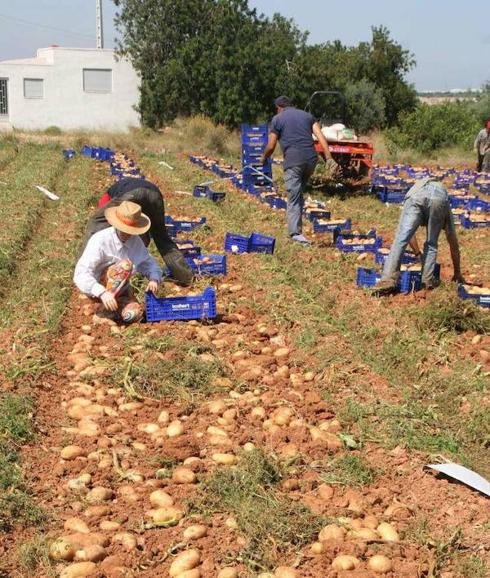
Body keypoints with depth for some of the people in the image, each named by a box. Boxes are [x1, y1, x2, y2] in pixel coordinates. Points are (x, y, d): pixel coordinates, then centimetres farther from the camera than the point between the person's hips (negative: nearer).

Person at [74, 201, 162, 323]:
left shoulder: (136, 241, -7)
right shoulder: (100, 240, -24)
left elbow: (149, 264, 3)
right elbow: (81, 273, -31)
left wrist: (154, 279, -21)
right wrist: (102, 293, -45)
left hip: (120, 289, 6)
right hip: (97, 288, -6)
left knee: (134, 315, -22)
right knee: (125, 265, -29)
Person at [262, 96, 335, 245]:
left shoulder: (277, 119, 8)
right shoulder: (307, 115, 19)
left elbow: (271, 146, 5)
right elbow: (320, 136, 6)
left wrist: (264, 157, 25)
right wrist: (328, 157, 0)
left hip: (293, 161, -4)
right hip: (311, 159, 4)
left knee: (293, 197, -4)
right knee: (299, 192, 21)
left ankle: (296, 232, -16)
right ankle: (296, 227, 21)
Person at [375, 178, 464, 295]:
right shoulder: (447, 212, 42)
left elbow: (410, 235, 56)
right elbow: (454, 245, 45)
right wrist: (457, 273, 53)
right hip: (440, 196, 0)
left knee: (400, 239, -1)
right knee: (431, 244, 19)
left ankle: (388, 281, -11)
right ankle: (428, 280, 12)